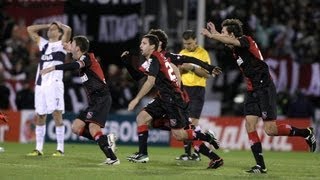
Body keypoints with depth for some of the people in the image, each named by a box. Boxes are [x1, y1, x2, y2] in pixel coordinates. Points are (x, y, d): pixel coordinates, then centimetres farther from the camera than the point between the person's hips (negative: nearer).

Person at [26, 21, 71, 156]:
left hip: (54, 84, -6)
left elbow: (68, 30, -13)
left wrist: (59, 25, 7)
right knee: (39, 116, 6)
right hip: (40, 85, 6)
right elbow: (30, 29, 27)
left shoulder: (61, 44, 5)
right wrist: (47, 25, 23)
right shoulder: (43, 43, 22)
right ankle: (38, 148, 11)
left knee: (57, 114, -9)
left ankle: (60, 149, -9)